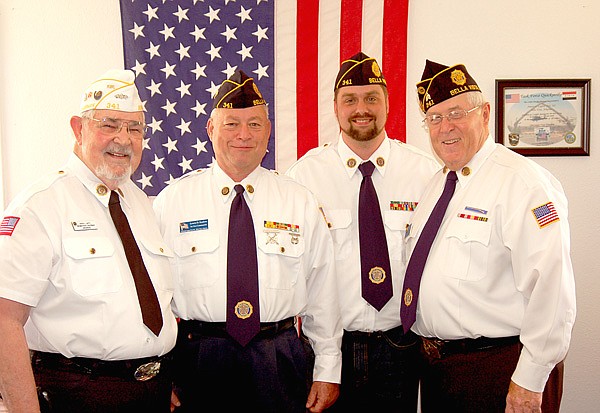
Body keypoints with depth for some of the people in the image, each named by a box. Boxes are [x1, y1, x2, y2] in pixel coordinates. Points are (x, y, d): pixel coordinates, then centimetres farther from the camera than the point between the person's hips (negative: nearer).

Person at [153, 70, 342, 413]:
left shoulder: (301, 203, 3)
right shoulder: (172, 202, 0)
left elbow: (322, 293, 3)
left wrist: (328, 370, 2)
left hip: (281, 362, 1)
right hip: (199, 358, 0)